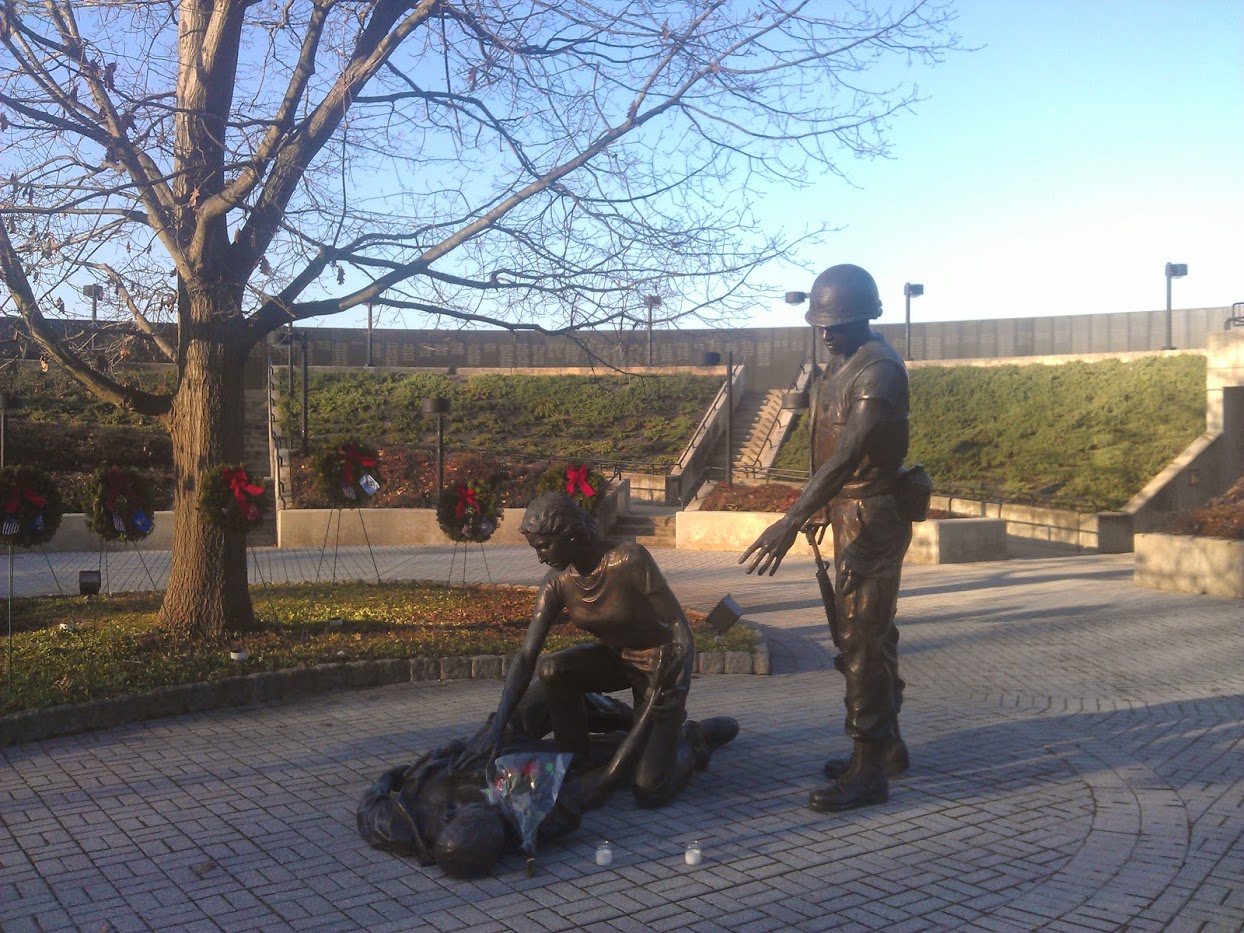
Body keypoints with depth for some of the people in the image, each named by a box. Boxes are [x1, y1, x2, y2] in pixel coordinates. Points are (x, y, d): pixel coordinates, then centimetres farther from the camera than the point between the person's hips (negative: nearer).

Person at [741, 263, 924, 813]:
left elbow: (847, 456, -30)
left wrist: (791, 521, -36)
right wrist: (816, 511, 20)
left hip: (874, 519, -10)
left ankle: (869, 772, 2)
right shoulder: (841, 363, 11)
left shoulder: (880, 370, -20)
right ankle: (886, 746, 30)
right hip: (850, 517, 10)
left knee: (863, 642, -6)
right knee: (863, 634, 17)